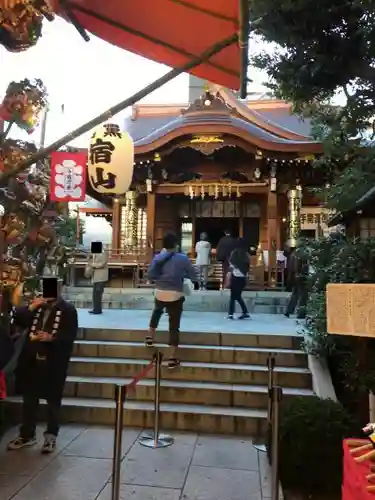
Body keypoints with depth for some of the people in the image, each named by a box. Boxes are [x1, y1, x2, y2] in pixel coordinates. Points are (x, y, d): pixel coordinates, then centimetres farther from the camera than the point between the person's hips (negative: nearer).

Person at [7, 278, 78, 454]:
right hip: (31, 359, 5)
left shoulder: (68, 310, -5)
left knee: (53, 400, 8)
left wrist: (51, 338, -25)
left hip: (54, 362, -4)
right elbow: (18, 321, 2)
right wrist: (30, 308, -11)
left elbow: (70, 336, -11)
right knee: (29, 398, 14)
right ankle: (27, 435, 30)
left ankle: (51, 436, 23)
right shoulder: (36, 305, 11)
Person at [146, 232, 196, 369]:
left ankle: (150, 337, 36)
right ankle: (173, 358, 6)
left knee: (157, 311, 37)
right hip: (175, 296, -3)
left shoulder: (157, 258, -1)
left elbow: (150, 275, -1)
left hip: (160, 293, 3)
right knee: (174, 326, 4)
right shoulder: (182, 258, -8)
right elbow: (193, 276, -3)